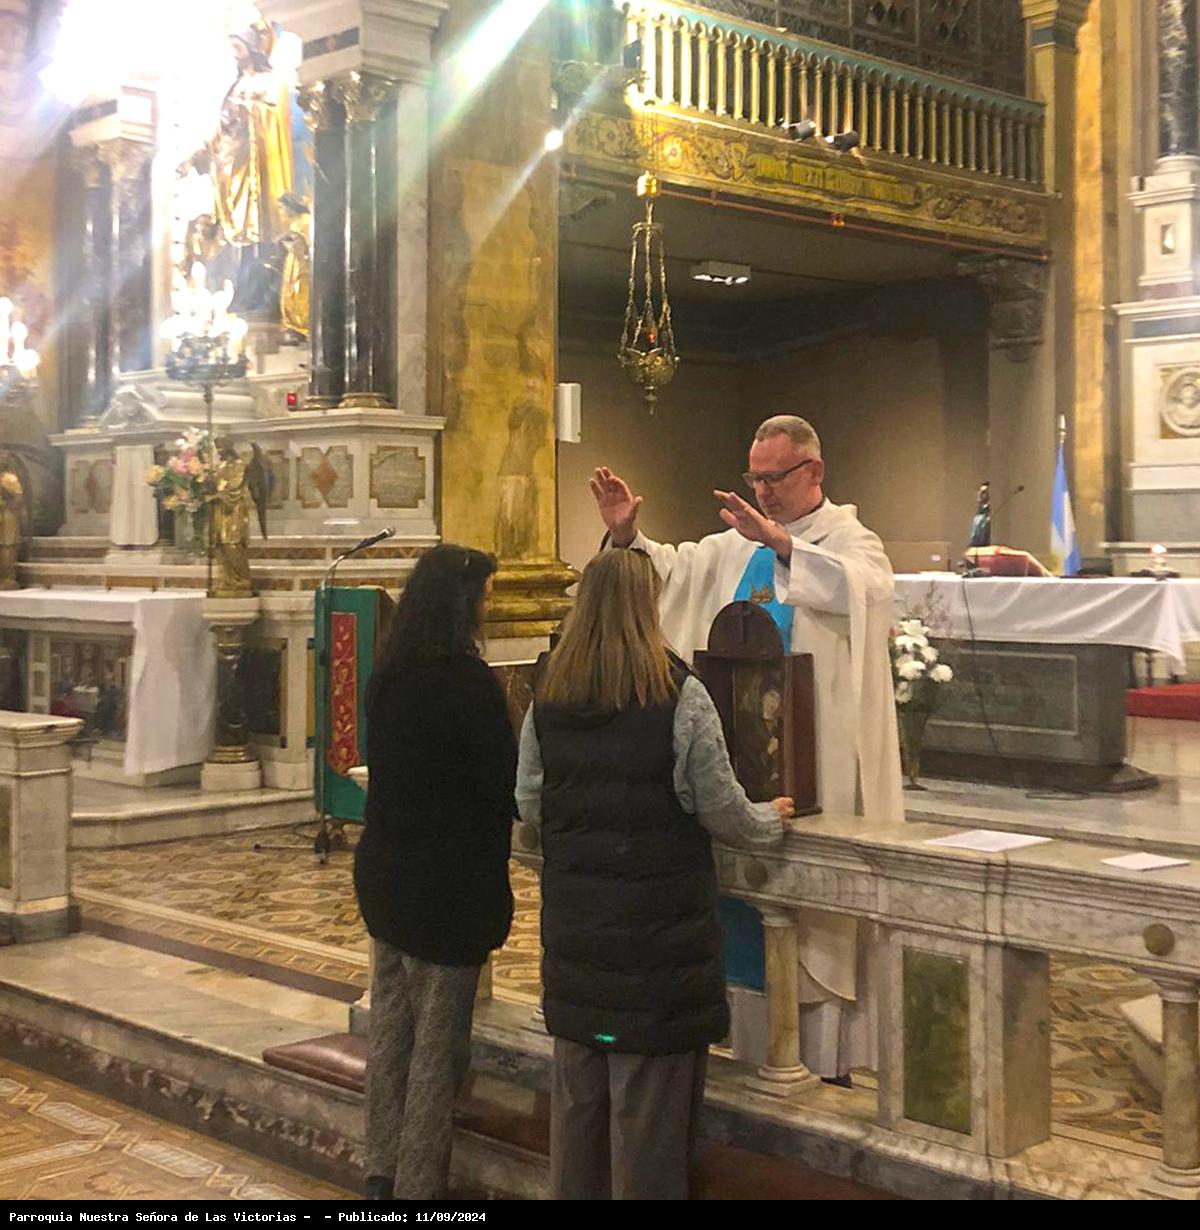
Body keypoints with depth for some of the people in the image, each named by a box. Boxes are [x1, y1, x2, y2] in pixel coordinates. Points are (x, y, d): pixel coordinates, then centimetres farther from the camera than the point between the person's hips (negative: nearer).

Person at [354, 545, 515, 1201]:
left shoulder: (388, 678, 3)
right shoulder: (468, 683, -19)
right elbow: (505, 789, -15)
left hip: (384, 873, 7)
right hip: (450, 882, -7)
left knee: (390, 1024, 16)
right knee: (437, 1042, 3)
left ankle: (383, 1169, 26)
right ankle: (418, 1183, 11)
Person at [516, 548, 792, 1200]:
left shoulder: (547, 698, -1)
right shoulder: (680, 697, -14)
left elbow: (528, 803, 8)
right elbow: (723, 811, -8)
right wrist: (771, 820, 14)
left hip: (574, 926, 5)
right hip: (658, 928, -5)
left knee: (577, 1088, 17)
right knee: (649, 1096, 5)